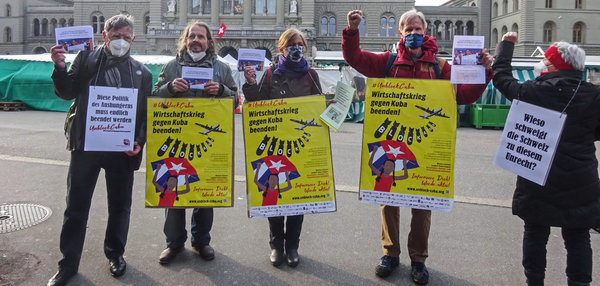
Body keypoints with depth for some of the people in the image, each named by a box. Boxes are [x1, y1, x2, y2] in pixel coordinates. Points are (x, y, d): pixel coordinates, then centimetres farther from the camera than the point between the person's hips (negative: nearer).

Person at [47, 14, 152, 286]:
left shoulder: (141, 72, 5)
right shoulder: (87, 58, 2)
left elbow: (147, 112, 7)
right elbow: (67, 93, 0)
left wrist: (139, 141, -5)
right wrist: (60, 68, -17)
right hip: (85, 144, -1)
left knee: (120, 205, 13)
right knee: (76, 206, 8)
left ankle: (115, 253, 32)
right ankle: (68, 263, 21)